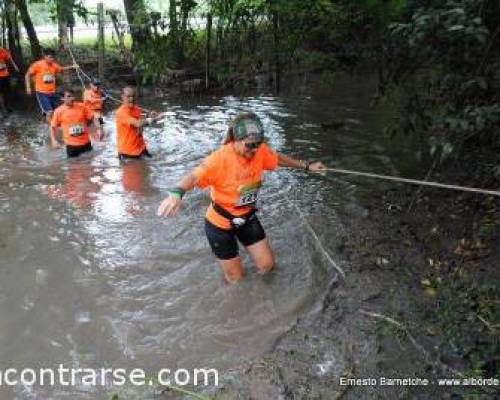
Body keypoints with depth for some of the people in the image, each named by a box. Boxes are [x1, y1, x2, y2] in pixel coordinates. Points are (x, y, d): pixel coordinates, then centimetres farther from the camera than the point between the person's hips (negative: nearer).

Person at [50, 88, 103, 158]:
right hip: (71, 145, -2)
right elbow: (53, 127, 1)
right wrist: (54, 141, -10)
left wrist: (99, 129, -10)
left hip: (86, 143, 2)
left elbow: (93, 117, 3)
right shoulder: (59, 111, -6)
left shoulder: (81, 106, -2)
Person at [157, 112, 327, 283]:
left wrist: (307, 166, 16)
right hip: (220, 223, -5)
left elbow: (279, 158, 7)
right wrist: (177, 193, -64)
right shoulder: (220, 158, -30)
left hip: (247, 218, 5)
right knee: (236, 279, 8)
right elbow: (194, 176, -42)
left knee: (266, 265, 8)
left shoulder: (260, 151, -13)